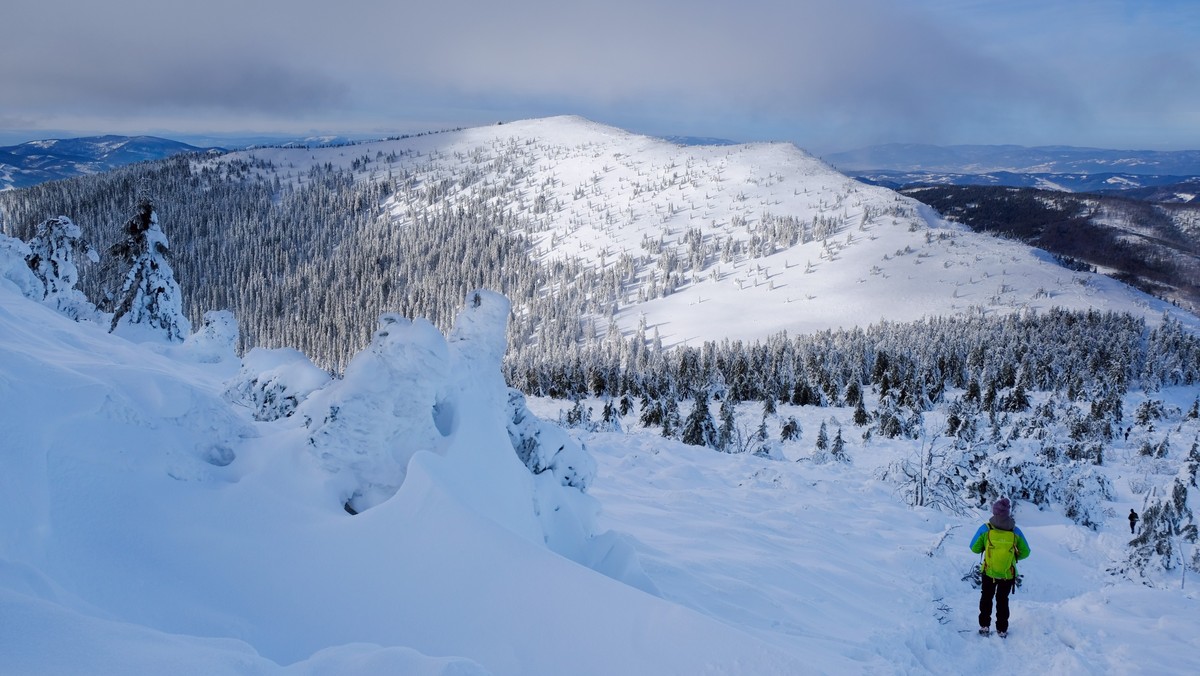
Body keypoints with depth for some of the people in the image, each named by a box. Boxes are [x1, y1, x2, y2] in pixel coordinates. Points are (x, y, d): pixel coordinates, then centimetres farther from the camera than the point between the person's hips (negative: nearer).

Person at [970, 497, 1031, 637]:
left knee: (986, 598, 22)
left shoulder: (985, 529, -18)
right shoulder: (1015, 531, -14)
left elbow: (974, 548, -11)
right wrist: (1015, 556, 11)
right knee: (1002, 600, 20)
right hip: (1008, 574, 1)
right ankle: (1002, 630, 26)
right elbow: (1025, 552, -6)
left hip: (988, 572, -1)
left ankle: (984, 626, 23)